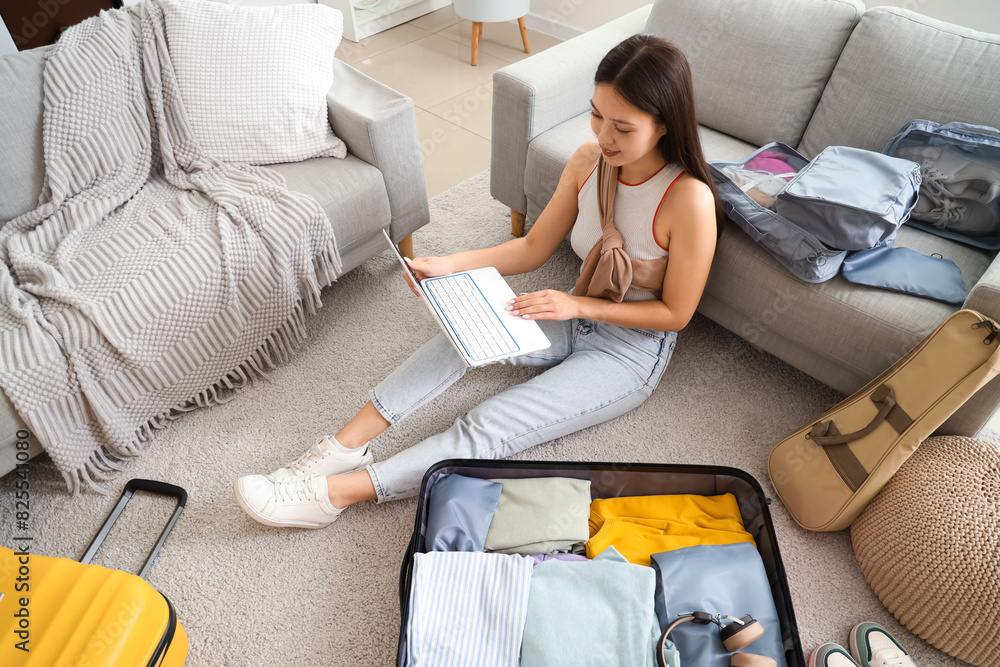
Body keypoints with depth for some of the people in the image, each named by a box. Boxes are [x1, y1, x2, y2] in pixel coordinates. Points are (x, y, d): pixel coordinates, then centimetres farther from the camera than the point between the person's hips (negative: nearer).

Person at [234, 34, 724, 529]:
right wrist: (448, 265, -12)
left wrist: (578, 305, -23)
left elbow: (676, 313, -15)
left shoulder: (690, 199, -25)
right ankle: (343, 447, -20)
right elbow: (532, 249, 0)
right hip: (577, 317, 6)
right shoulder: (589, 160, -7)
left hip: (633, 350, -5)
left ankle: (335, 493, -20)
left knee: (488, 430, -23)